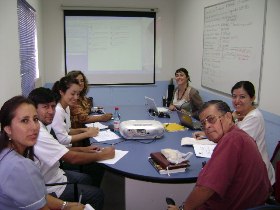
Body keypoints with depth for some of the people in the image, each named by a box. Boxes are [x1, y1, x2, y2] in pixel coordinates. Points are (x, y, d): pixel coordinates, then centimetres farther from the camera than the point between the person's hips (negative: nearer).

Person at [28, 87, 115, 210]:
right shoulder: (38, 134, -31)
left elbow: (58, 150, 9)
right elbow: (72, 158, -30)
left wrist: (83, 149, -1)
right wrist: (102, 155, -17)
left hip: (53, 174, 9)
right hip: (50, 189, -9)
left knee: (86, 179, 25)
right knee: (97, 194, 3)